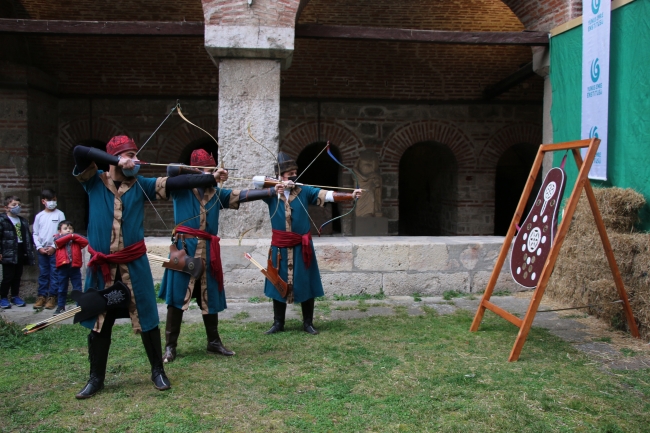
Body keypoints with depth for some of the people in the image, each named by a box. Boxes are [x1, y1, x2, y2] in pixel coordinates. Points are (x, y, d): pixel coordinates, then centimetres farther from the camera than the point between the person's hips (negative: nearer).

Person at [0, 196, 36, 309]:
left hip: (21, 253, 6)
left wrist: (29, 251, 11)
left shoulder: (23, 221, 14)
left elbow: (28, 236, 17)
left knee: (17, 276, 11)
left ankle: (15, 296, 22)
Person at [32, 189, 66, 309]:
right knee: (43, 274, 7)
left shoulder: (60, 214, 0)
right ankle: (41, 296, 12)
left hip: (55, 249, -3)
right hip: (42, 250, 3)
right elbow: (35, 234, 9)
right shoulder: (39, 216, 8)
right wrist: (39, 247, -3)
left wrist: (54, 247, -9)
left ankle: (52, 297, 4)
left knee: (54, 274, -1)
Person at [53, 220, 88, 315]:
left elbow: (85, 242, -6)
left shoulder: (76, 239, 11)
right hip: (62, 267, 0)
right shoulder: (58, 238, 8)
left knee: (77, 289, 6)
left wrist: (74, 236, -7)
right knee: (62, 289, 10)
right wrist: (70, 236, -8)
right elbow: (58, 241, -14)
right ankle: (60, 307, 19)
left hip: (75, 267, 0)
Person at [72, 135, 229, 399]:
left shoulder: (141, 185, 3)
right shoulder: (94, 182, 0)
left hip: (134, 264, 0)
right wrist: (117, 161, -17)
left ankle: (158, 371, 20)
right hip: (101, 265, 0)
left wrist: (211, 178, -13)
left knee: (146, 317, 4)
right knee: (98, 321, 10)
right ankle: (96, 378, 24)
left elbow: (177, 183, -5)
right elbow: (79, 152, -15)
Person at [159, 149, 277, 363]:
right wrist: (207, 175, -24)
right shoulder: (181, 188, -1)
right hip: (184, 248, -4)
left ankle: (214, 342, 24)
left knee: (210, 297, 11)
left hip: (208, 251, 4)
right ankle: (170, 346, 10)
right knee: (177, 297, 0)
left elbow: (243, 195, 4)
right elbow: (172, 169, -20)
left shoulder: (216, 193, 10)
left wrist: (271, 191, -6)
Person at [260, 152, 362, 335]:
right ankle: (278, 323, 21)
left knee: (305, 284, 4)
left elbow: (329, 195, -9)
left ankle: (308, 323, 17)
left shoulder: (304, 191, -1)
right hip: (279, 246, 0)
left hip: (301, 246, 0)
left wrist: (351, 195, -22)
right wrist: (276, 187, -34)